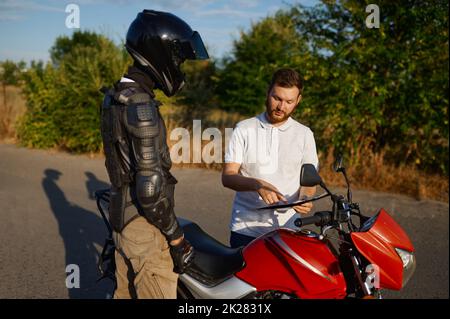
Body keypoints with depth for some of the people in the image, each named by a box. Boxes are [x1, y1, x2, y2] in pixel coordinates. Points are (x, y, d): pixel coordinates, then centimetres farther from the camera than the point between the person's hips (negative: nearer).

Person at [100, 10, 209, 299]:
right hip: (145, 222, -10)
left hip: (122, 214, 10)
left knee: (126, 292, 21)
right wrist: (176, 238, -15)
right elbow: (150, 184, -24)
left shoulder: (117, 96, 10)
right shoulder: (140, 105, -21)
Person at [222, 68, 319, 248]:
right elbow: (227, 177, -4)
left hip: (287, 229, 1)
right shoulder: (244, 129, 2)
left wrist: (305, 198, -13)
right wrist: (257, 185, -22)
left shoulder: (304, 134, 7)